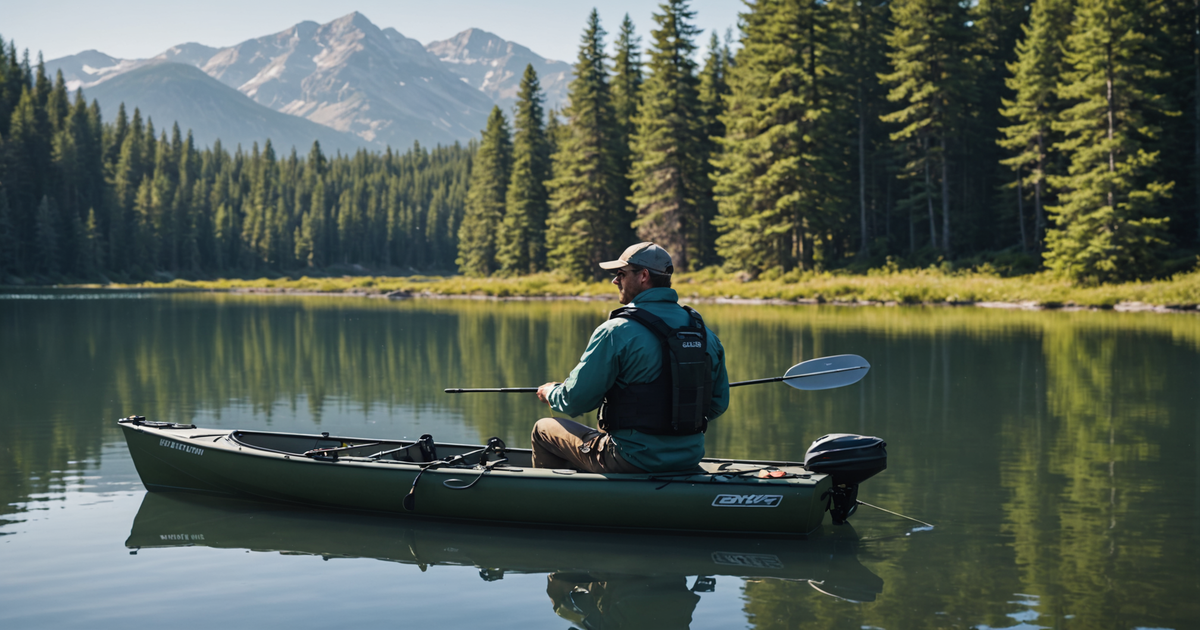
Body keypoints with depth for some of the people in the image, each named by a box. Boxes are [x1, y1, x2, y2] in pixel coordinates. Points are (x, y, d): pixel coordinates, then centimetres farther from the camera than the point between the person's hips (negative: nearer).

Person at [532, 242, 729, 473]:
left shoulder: (616, 332, -16)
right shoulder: (705, 333, 2)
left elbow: (576, 400, -11)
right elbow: (719, 402, 9)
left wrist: (550, 393, 12)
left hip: (632, 462, -7)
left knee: (543, 429, 17)